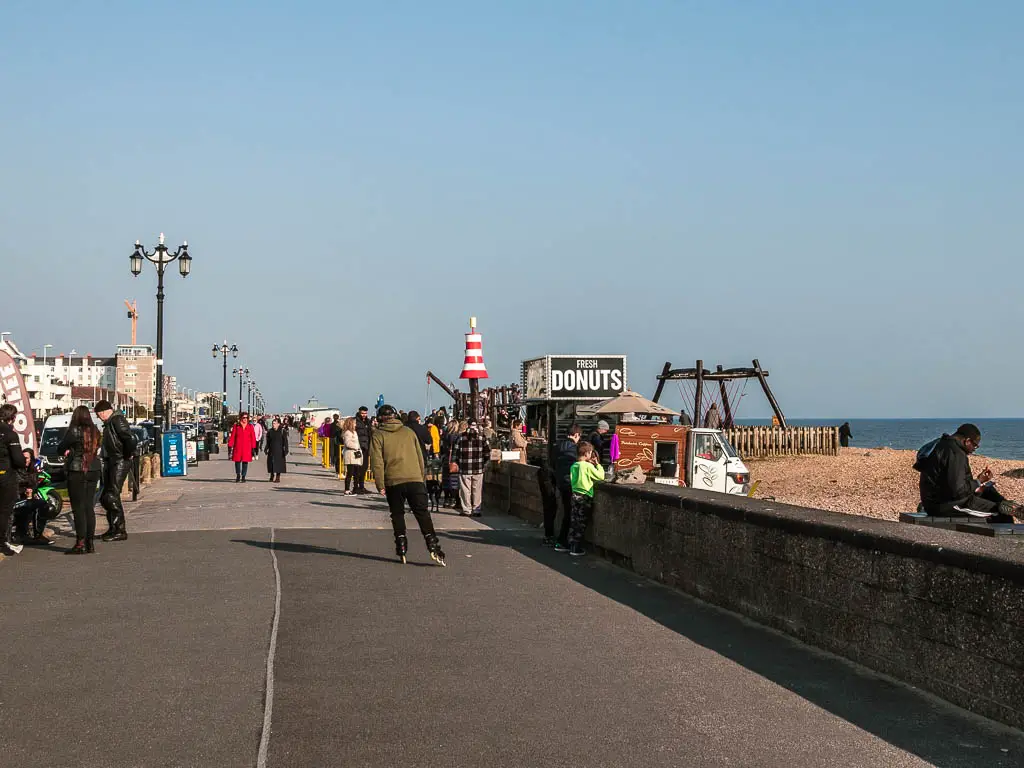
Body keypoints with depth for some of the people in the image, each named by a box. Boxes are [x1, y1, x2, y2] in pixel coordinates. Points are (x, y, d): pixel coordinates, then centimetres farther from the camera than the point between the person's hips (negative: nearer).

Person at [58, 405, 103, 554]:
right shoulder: (95, 432, 5)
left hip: (77, 471, -6)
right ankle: (90, 542, 13)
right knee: (89, 507, 11)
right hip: (94, 470, 6)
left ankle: (81, 543, -4)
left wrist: (68, 451, 19)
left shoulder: (73, 432, -11)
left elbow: (60, 450, -3)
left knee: (78, 508, -2)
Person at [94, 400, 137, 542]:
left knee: (112, 496, -11)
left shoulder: (117, 420, -14)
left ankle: (120, 531, -8)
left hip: (120, 462, -10)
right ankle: (113, 529, 18)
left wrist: (128, 455, -15)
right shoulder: (109, 423, 18)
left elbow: (131, 439, -26)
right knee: (105, 497, 11)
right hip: (110, 462, 10)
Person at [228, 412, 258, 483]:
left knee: (245, 461, 1)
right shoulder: (236, 426, 4)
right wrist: (230, 446, -2)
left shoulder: (250, 426, 5)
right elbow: (232, 436, 3)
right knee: (237, 461, 0)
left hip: (247, 447, 0)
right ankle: (238, 476, 15)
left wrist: (253, 447, -1)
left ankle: (243, 477, 8)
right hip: (238, 447, 0)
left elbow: (253, 437, 4)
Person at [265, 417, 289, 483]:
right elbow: (268, 441, 13)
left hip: (279, 450, -4)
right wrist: (267, 449, 9)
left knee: (279, 463, -1)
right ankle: (272, 476, 14)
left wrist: (285, 450, -11)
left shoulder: (283, 431, -5)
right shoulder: (270, 431, 8)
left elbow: (285, 441, -6)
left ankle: (278, 477, 5)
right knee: (271, 463, 3)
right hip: (271, 450, 4)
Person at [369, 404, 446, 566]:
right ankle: (432, 545, -13)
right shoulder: (409, 432, 13)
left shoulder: (378, 436, 3)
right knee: (422, 513, 1)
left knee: (397, 515, 12)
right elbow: (420, 457, 15)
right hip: (415, 480, 2)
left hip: (393, 482, -2)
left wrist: (380, 484, -2)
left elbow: (377, 462, -5)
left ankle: (401, 548, 7)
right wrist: (422, 477, 21)